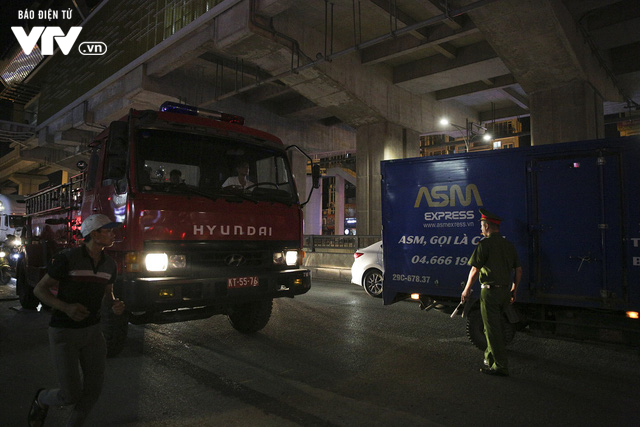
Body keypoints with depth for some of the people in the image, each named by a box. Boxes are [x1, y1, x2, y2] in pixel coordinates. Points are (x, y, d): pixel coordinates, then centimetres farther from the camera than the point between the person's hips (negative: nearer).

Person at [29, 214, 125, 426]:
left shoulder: (109, 265, 1)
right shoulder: (67, 259, -16)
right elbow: (40, 289, -8)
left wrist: (115, 305, -9)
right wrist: (66, 307, -25)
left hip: (92, 331, 5)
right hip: (64, 334, -5)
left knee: (94, 389, 4)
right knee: (71, 395, -4)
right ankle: (42, 399, 30)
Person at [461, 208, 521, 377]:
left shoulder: (485, 244, -12)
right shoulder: (509, 244, 10)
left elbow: (475, 270, -14)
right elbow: (518, 270, 13)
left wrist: (467, 290, -4)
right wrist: (514, 289, 24)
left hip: (490, 291, -8)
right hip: (505, 291, 8)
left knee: (493, 329, 0)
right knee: (495, 326, 20)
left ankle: (501, 366, 5)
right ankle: (490, 359, 31)